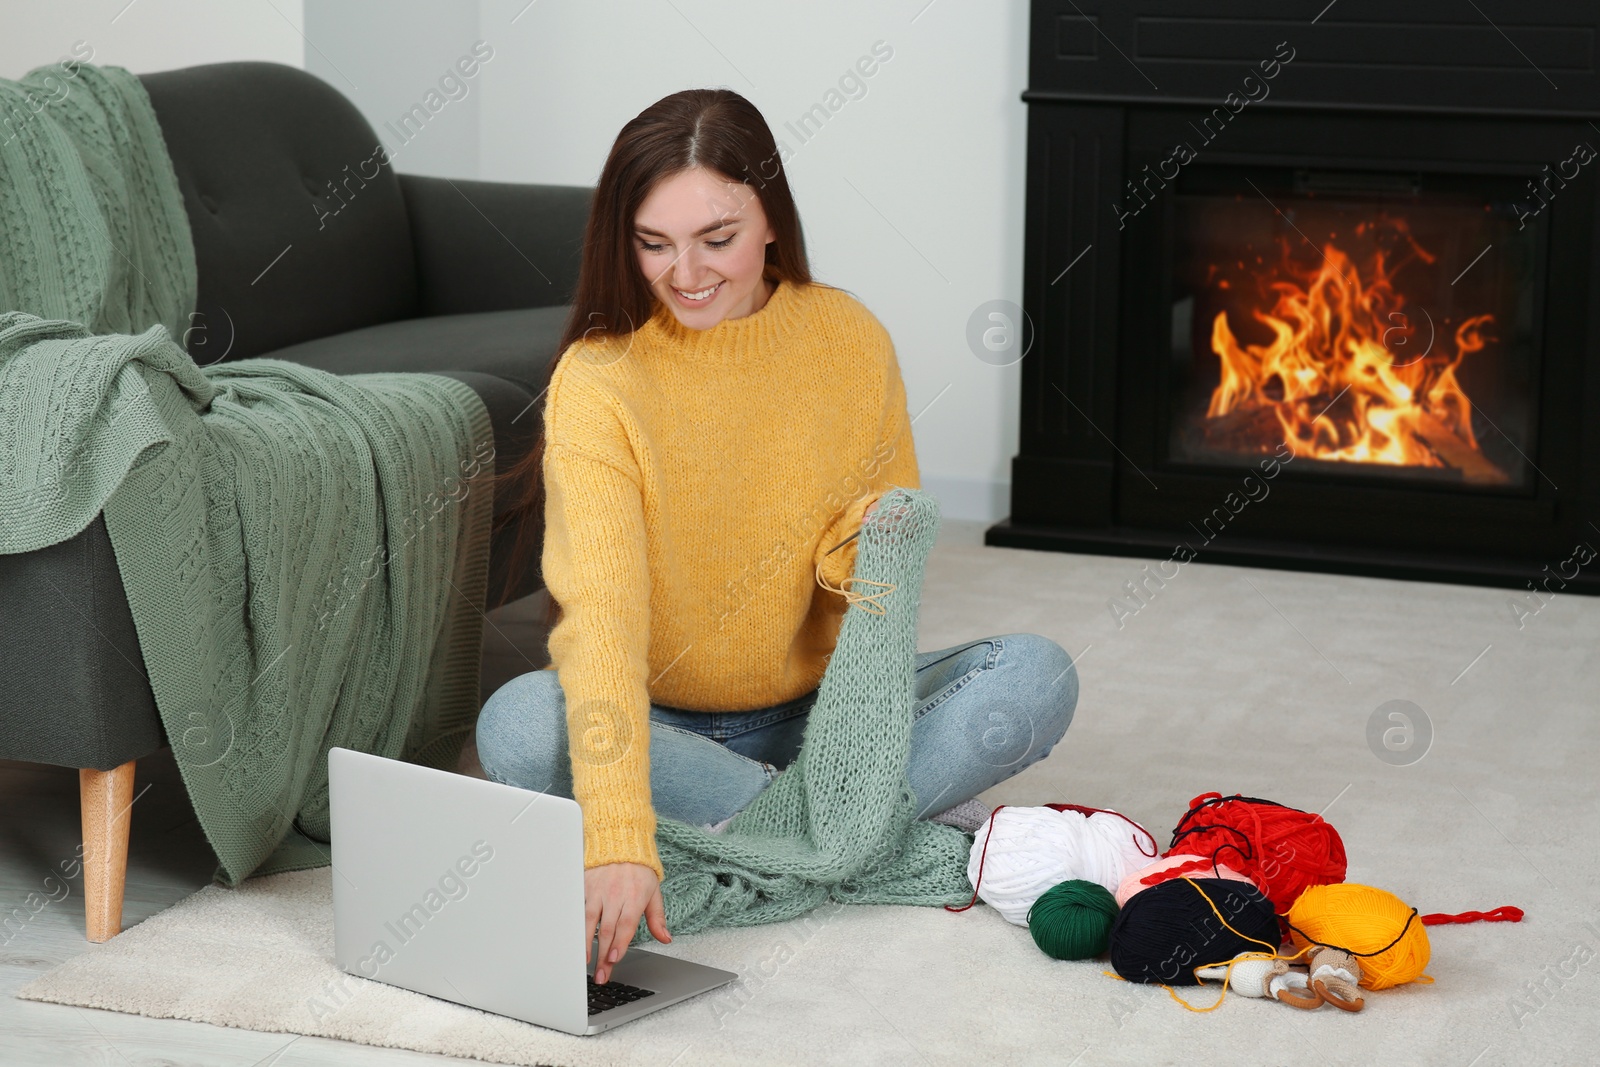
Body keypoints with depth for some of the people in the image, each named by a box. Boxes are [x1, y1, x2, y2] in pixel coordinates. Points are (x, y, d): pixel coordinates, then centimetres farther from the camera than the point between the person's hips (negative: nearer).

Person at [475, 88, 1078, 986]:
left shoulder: (850, 340, -6)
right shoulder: (598, 382, -18)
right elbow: (601, 611, -31)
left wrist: (864, 550, -23)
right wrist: (618, 839, -45)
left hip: (824, 705, 2)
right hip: (659, 721, -2)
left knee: (1038, 676, -20)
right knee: (519, 726, -34)